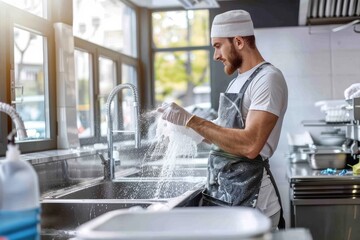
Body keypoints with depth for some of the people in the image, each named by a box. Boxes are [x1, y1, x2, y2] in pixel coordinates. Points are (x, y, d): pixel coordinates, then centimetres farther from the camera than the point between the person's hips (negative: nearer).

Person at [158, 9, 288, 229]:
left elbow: (250, 145, -26)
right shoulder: (238, 81, 14)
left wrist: (190, 120, -23)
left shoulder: (268, 78, -15)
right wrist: (187, 129, 7)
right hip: (218, 194, 8)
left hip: (249, 200, -8)